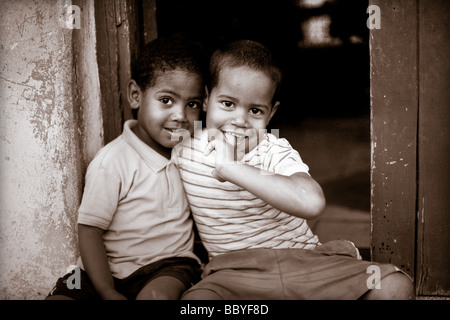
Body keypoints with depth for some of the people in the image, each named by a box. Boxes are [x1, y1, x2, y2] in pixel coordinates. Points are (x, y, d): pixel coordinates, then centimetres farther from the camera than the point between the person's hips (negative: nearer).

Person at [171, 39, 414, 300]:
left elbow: (312, 202, -33)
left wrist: (231, 168, -31)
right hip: (235, 272, 0)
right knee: (195, 297, -38)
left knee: (396, 286, -17)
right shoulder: (183, 149, -1)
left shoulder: (275, 152, -9)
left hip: (304, 260, 1)